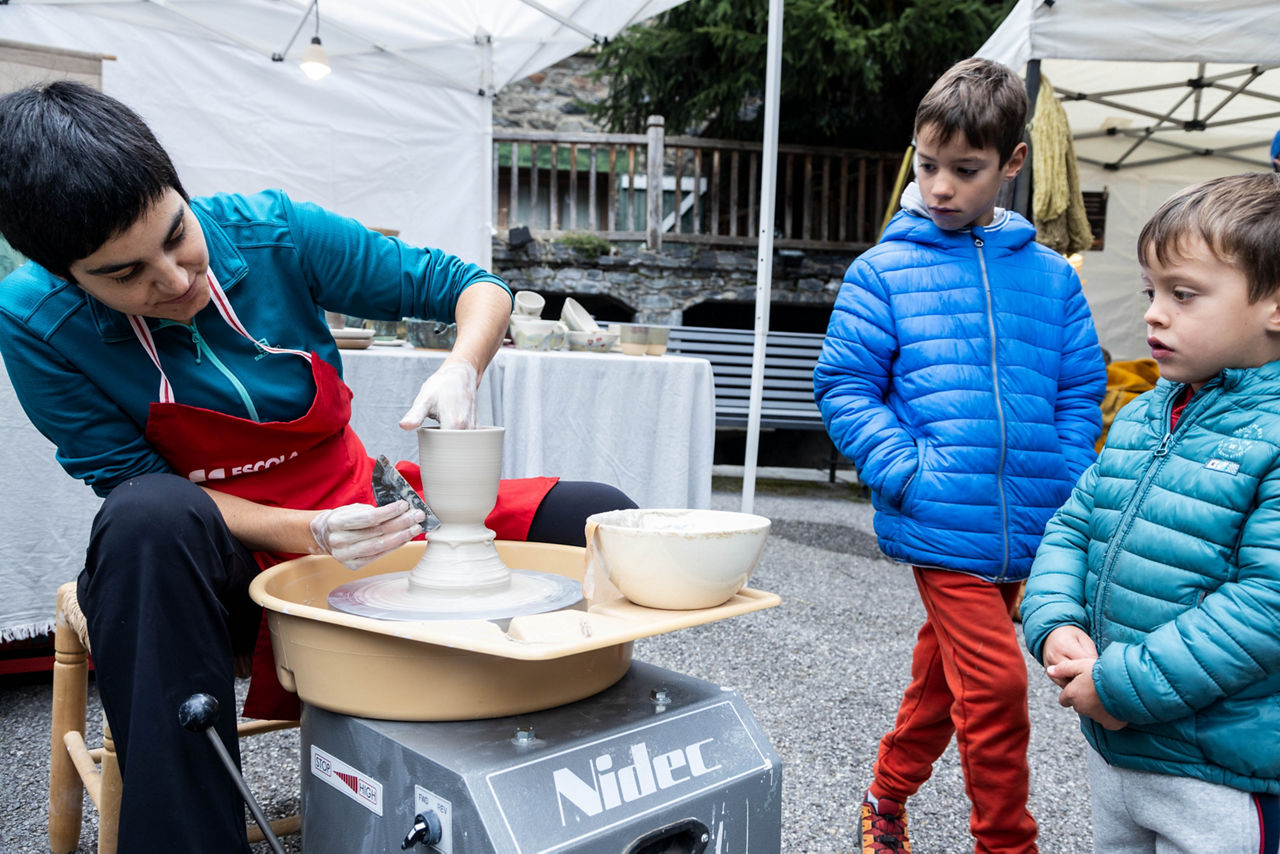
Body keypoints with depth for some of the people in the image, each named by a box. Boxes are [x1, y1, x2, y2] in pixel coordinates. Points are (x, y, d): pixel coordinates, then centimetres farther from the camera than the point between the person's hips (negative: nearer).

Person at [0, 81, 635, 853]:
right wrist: (304, 535, -28)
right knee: (150, 519, -39)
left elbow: (477, 288, -5)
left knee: (600, 519, -15)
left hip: (359, 509, 2)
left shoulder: (275, 233, -12)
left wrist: (461, 369, -28)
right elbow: (131, 482, -12)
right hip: (219, 557, -2)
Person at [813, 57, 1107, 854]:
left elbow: (1081, 391, 11)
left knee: (944, 671, 18)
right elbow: (844, 384, -3)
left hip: (1025, 536, 4)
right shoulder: (883, 271, -2)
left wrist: (1066, 490, 0)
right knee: (995, 684, -9)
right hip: (943, 527, -4)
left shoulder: (1051, 277, 7)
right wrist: (905, 472, -13)